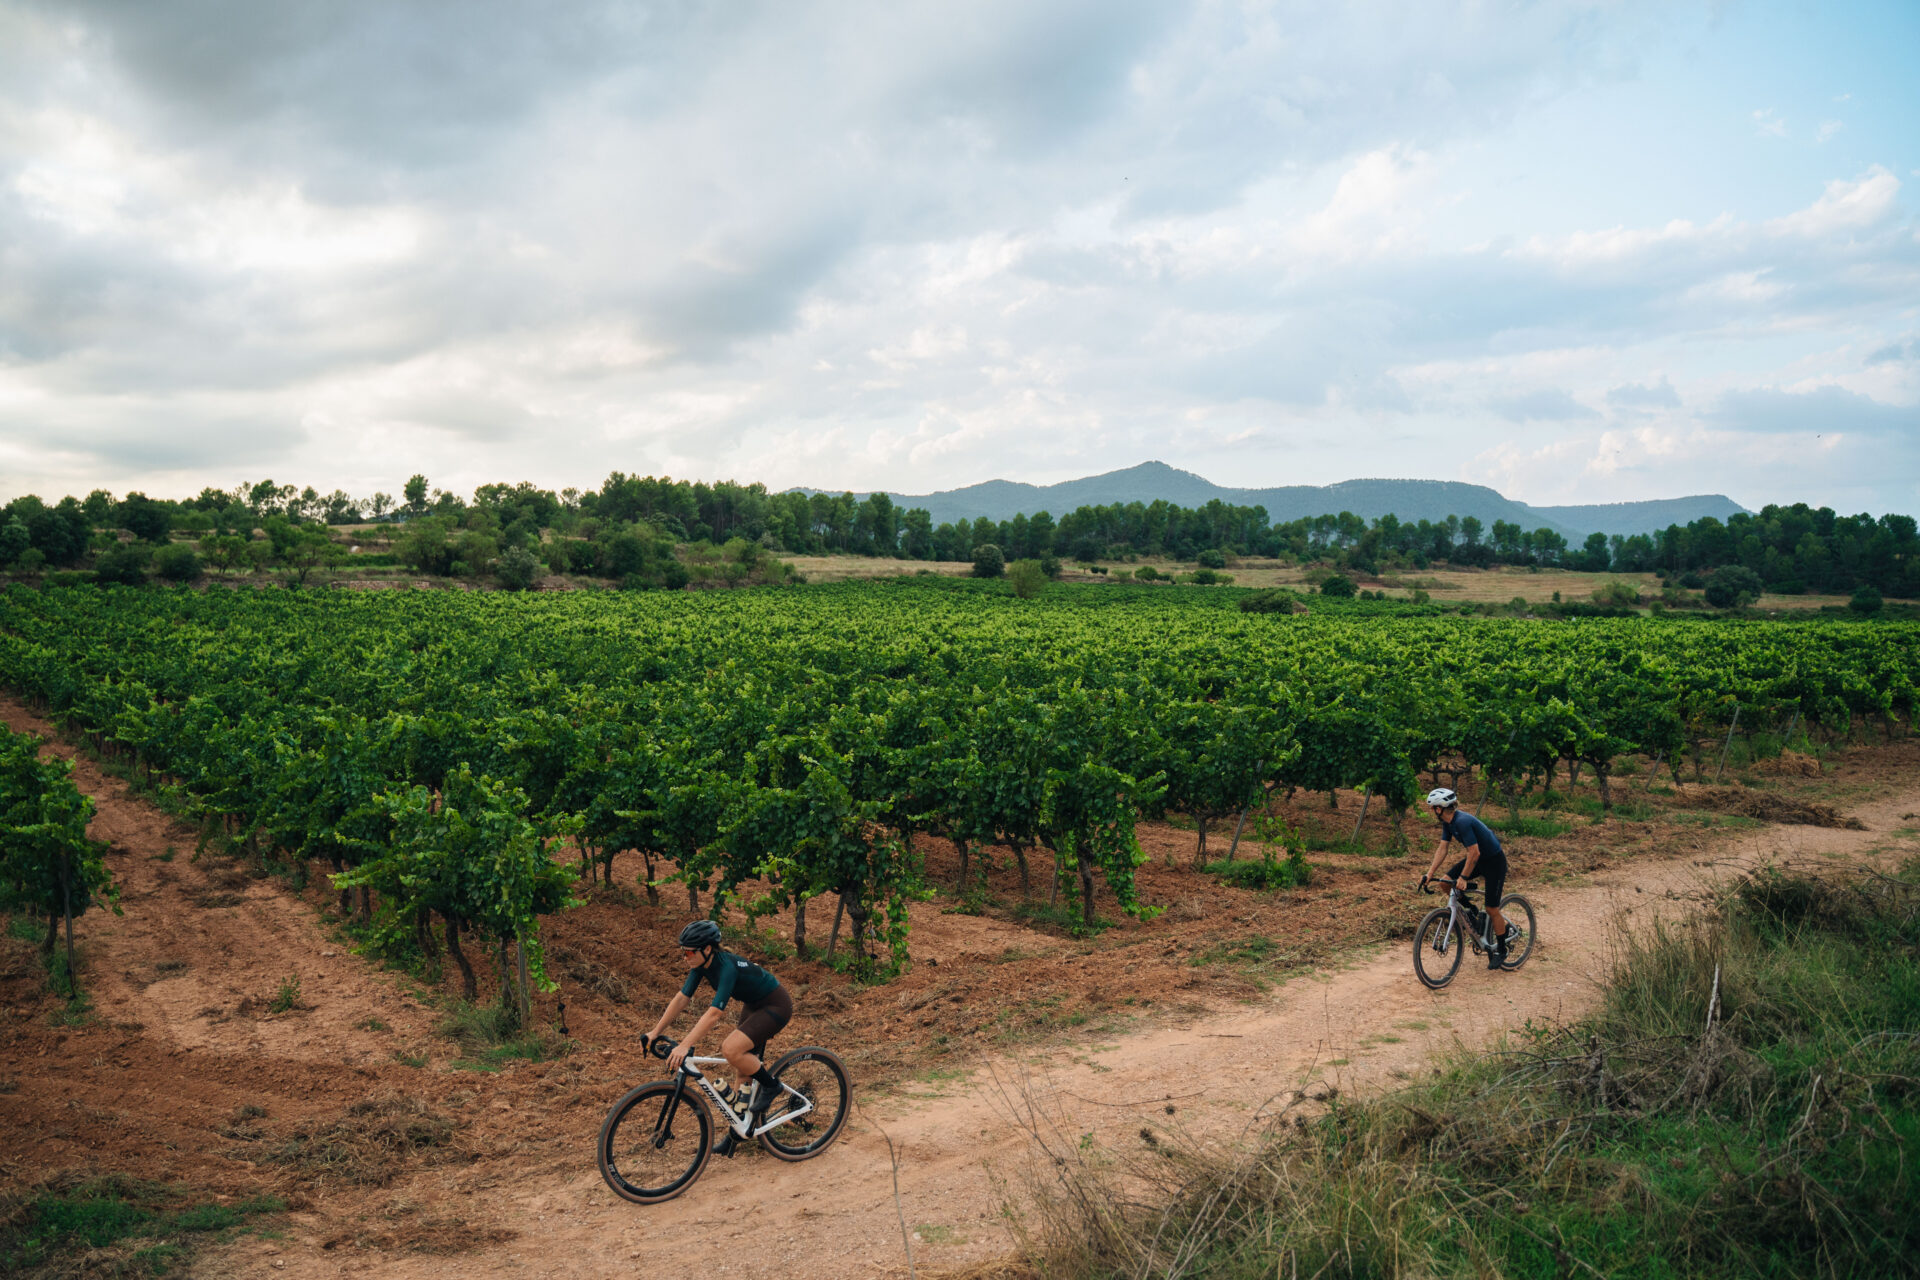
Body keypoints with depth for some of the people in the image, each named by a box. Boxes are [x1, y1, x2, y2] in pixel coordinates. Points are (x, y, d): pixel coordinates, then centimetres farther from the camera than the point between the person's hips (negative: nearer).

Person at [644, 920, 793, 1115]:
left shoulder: (727, 967, -32)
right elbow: (681, 998, -1)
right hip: (753, 1005, 9)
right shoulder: (702, 964, -7)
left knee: (731, 1049, -23)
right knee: (744, 1063, 10)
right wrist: (655, 1032, -4)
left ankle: (771, 1086, -2)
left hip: (775, 1006, -9)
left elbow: (714, 1013, -38)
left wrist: (684, 1046, -42)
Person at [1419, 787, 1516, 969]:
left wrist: (1463, 877, -25)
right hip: (1479, 859, 9)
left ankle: (1501, 950, 14)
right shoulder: (1448, 822, -3)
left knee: (1491, 908, -3)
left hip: (1494, 861, -9)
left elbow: (1474, 853, -30)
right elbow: (1442, 848, 0)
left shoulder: (1463, 822, -31)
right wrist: (1430, 873, -7)